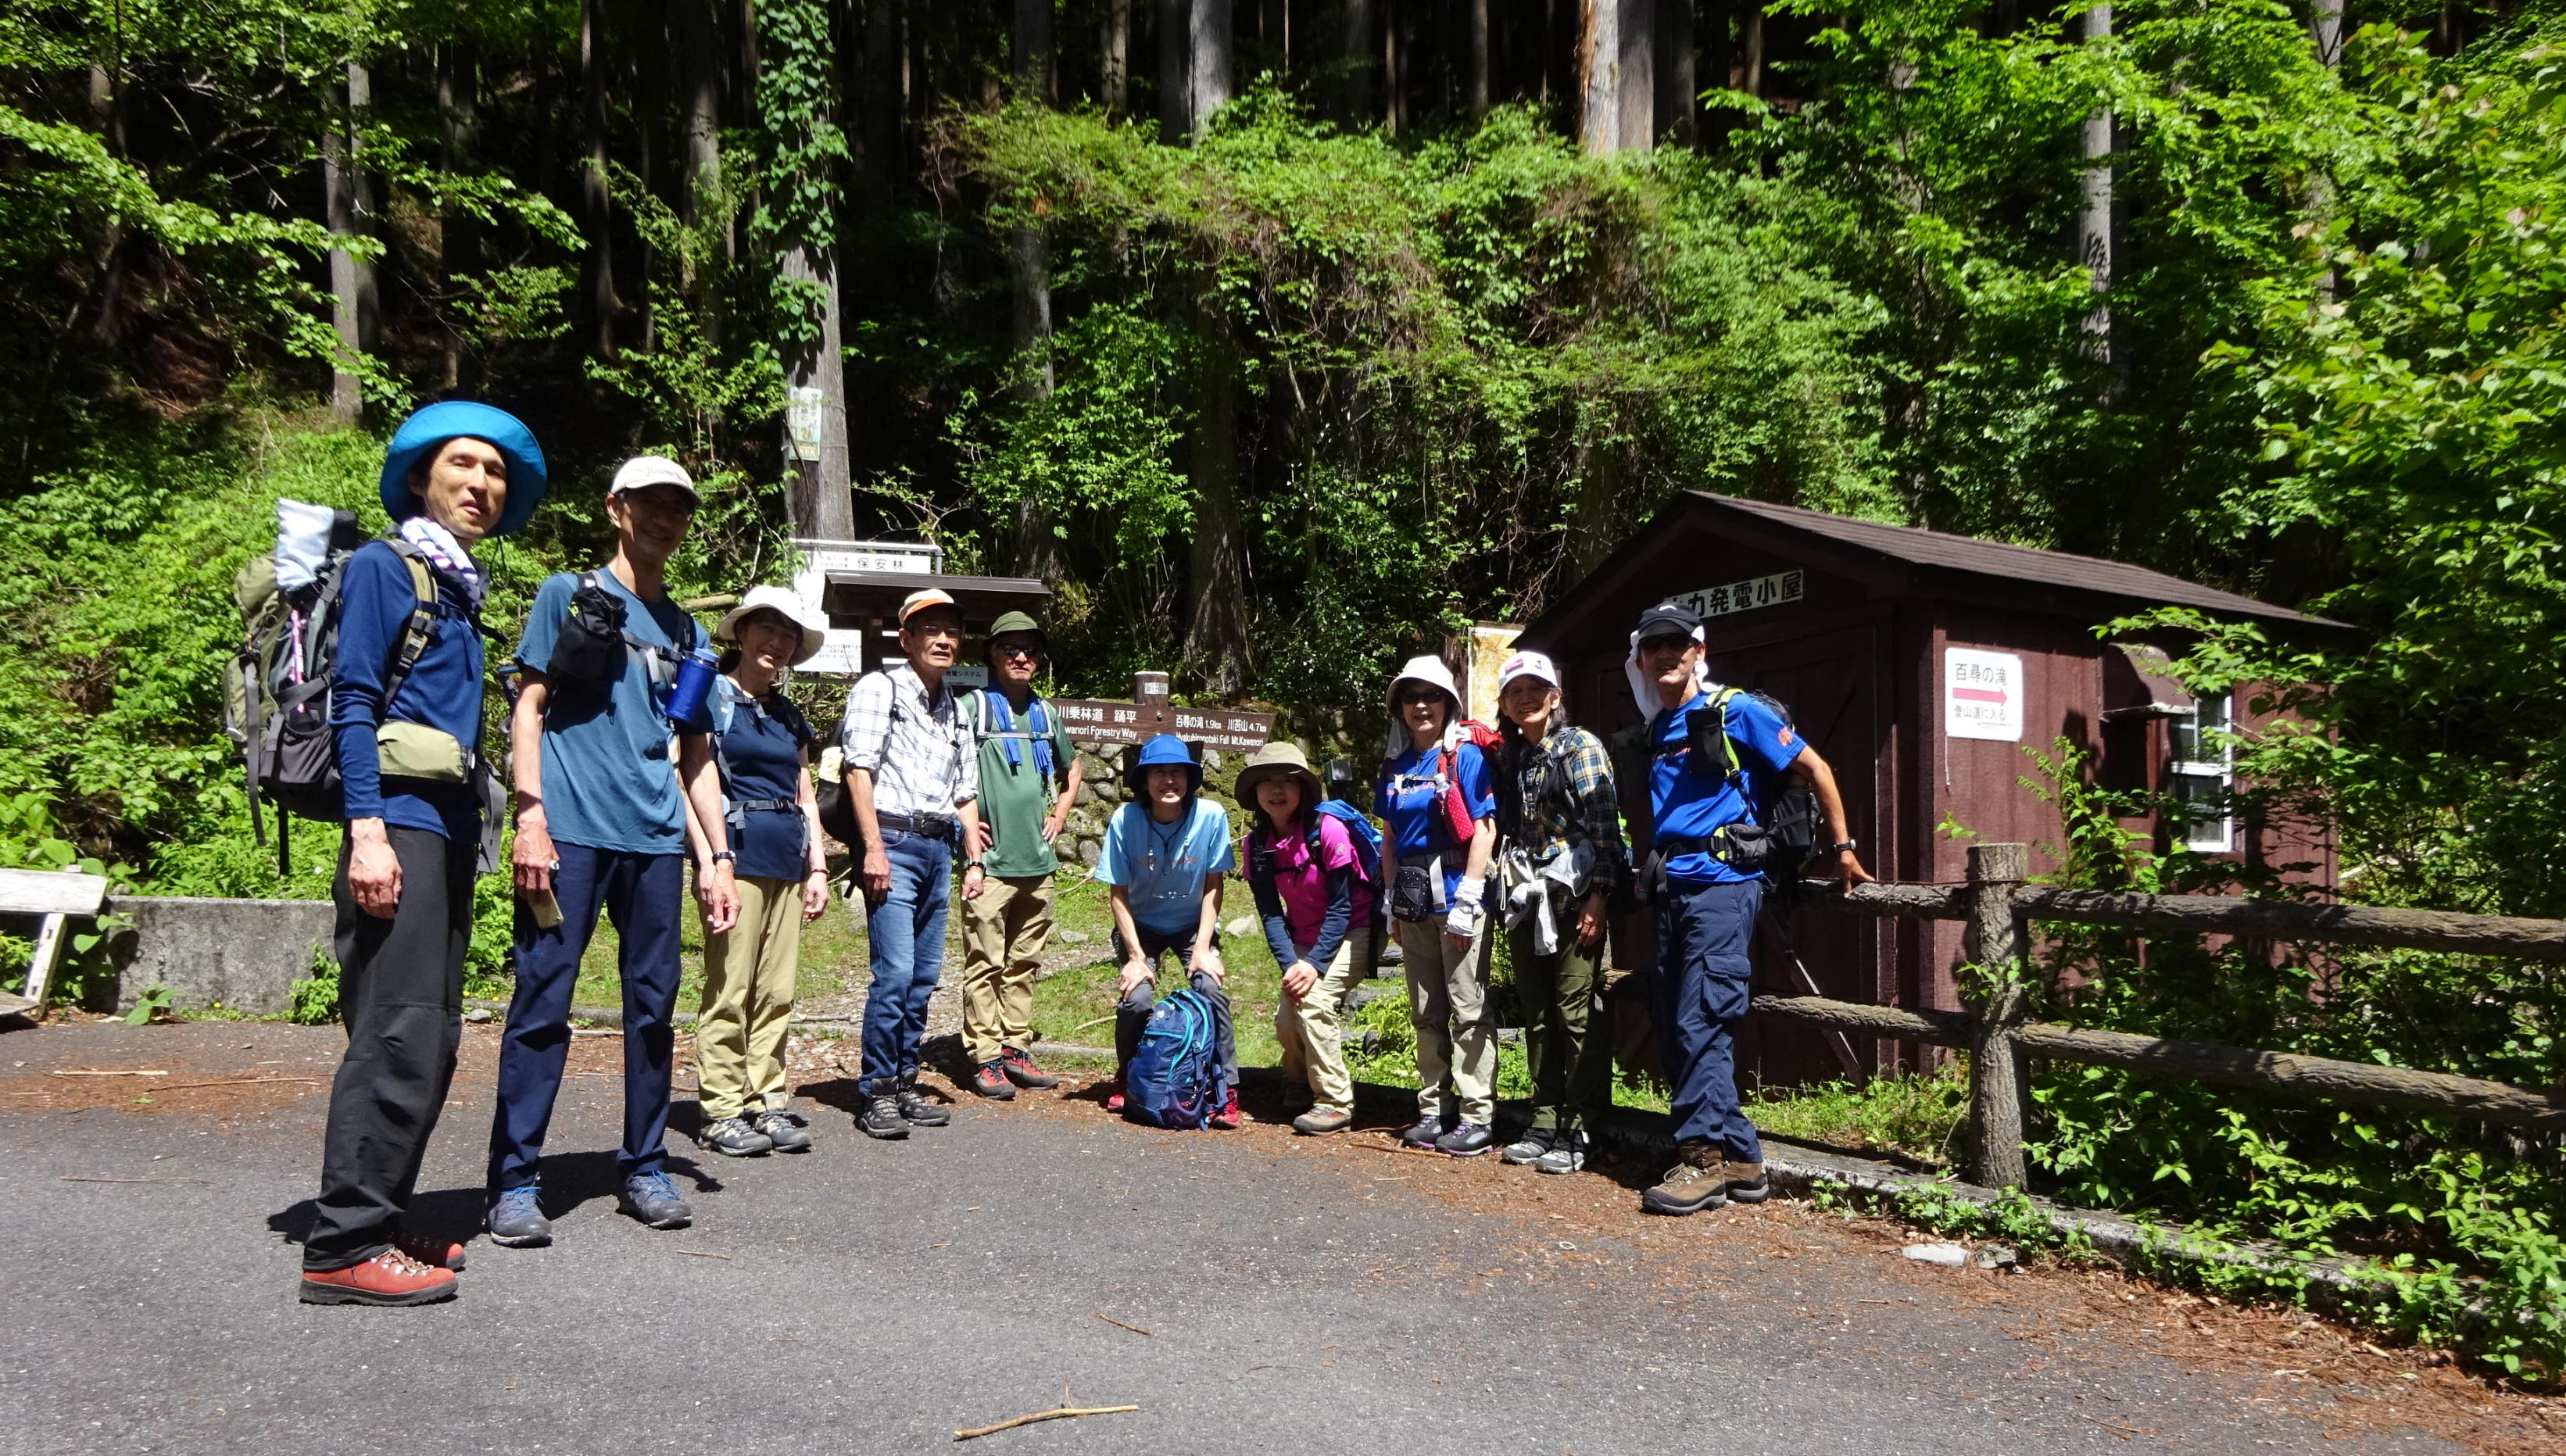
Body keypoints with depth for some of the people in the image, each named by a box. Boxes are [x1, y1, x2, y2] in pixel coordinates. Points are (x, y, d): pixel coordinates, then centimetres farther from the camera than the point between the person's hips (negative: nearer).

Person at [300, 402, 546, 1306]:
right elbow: (353, 705, -10)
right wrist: (367, 831, -19)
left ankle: (379, 1222, 17)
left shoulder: (459, 590, 21)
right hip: (400, 822, -8)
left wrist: (473, 829, 17)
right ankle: (344, 1246, -5)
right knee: (397, 1034, -11)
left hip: (450, 827, 8)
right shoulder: (383, 566, -1)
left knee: (431, 1036, 8)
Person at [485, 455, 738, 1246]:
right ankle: (515, 1182, 3)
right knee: (543, 1000, -5)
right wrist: (531, 816, -11)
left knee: (653, 1004, 7)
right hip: (573, 831, -4)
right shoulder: (568, 594, 7)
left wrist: (721, 857, 13)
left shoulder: (685, 630, 19)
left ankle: (645, 1168, 18)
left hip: (656, 839, 5)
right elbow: (528, 707, 0)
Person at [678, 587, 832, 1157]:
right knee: (730, 989, -6)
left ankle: (769, 1102, 13)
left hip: (787, 861, 6)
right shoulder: (711, 698, 0)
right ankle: (722, 1112, 1)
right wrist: (708, 860, -15)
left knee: (777, 992, 7)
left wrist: (818, 866, 13)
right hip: (736, 856, -6)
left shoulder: (790, 716, 20)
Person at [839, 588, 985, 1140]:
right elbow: (859, 769, -9)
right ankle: (875, 1094, -3)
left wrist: (974, 860, 15)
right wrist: (874, 847, -16)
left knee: (925, 976, 8)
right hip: (894, 843, -7)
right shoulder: (879, 688, -1)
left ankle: (905, 1084, 17)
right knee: (895, 972, -12)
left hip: (939, 848, 7)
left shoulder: (955, 709, 20)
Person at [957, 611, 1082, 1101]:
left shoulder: (1047, 713, 14)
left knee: (1024, 963, 11)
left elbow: (1072, 767, 31)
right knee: (985, 964, -3)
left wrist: (1061, 811, 18)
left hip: (1038, 862, 6)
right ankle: (985, 1058, 3)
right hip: (990, 861, -5)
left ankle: (1016, 1050, 19)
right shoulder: (972, 707, -4)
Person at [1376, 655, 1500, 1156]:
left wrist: (1466, 902, -15)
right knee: (1426, 1012, 11)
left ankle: (1477, 1117, 2)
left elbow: (1484, 831, -10)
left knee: (1468, 1009, -4)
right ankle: (1434, 1110, 20)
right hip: (1413, 902, 6)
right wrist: (1391, 900, 12)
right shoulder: (1396, 765, 12)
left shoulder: (1465, 755, -5)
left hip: (1456, 892, -6)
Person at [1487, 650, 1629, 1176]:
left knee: (1577, 1014, -5)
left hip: (1574, 897, -7)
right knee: (1537, 1017, 11)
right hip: (1526, 900, 7)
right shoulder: (1507, 759, 14)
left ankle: (1578, 1132, 2)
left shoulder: (1581, 747, -5)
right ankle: (1545, 1126, 19)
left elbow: (1605, 826, -11)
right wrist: (1509, 890, 13)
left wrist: (1599, 896, -16)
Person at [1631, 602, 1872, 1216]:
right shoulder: (1657, 732, 17)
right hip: (1672, 889, 8)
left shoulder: (1734, 711, -3)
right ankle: (1741, 1159, 14)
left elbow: (1816, 768, -1)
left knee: (1702, 1023, -11)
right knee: (1673, 1032, 7)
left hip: (1721, 883, -8)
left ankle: (1704, 1159, -4)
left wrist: (1843, 848, 1)